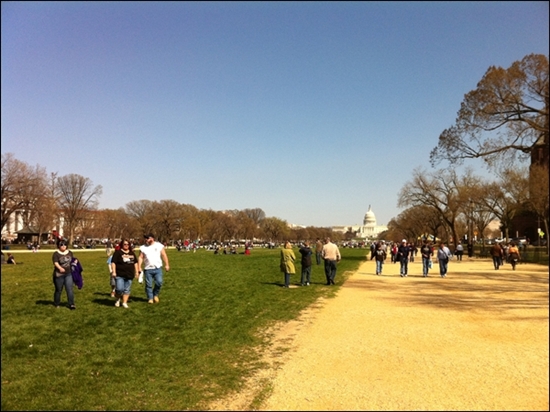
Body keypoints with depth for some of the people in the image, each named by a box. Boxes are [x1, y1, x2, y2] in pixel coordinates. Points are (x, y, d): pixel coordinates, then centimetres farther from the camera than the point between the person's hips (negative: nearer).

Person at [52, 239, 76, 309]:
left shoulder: (70, 253, 7)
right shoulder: (56, 254, -9)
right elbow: (56, 263, -25)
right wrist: (60, 268, -41)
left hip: (68, 274, 3)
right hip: (59, 275, -3)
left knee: (69, 289, -5)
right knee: (58, 290, 9)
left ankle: (71, 304, -4)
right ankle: (56, 304, 27)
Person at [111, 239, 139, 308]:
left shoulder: (132, 253, 13)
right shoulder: (118, 252, -3)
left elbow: (135, 263, 19)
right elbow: (113, 262, -7)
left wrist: (137, 271, 14)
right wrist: (113, 272, -13)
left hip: (129, 275, 5)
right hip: (119, 275, -5)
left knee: (127, 290, 6)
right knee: (120, 289, -9)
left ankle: (124, 302, 14)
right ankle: (118, 299, 18)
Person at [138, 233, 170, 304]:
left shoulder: (159, 245, 3)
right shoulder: (143, 248, 6)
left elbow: (164, 255, 4)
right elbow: (140, 258, 4)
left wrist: (167, 264, -1)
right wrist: (139, 267, -5)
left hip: (158, 268, -1)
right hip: (148, 269, 1)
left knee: (159, 282, -9)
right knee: (148, 285, 2)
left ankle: (155, 295, 16)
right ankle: (150, 298, 15)